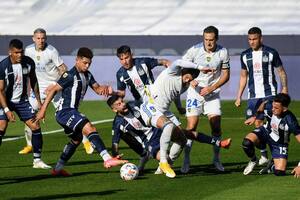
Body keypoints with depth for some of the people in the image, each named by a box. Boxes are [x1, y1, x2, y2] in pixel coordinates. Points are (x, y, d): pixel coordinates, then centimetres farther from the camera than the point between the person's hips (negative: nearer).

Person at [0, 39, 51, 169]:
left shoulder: (29, 62, -10)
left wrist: (38, 101, 9)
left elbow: (33, 81, 8)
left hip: (22, 100, 4)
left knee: (36, 127, -4)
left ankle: (37, 161, 8)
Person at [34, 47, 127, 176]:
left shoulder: (87, 75, 11)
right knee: (90, 128, -27)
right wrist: (43, 110, -14)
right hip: (65, 111, -11)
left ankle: (58, 169, 40)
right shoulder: (70, 75, -13)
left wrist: (103, 89, -20)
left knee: (76, 139, 28)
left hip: (72, 112, 11)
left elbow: (97, 88, 6)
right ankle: (107, 159, -42)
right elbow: (54, 90, -12)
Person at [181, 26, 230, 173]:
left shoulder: (223, 52, -6)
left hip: (212, 93, 2)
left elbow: (225, 75, 2)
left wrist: (212, 88, -10)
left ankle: (216, 159, 12)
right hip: (195, 91, -2)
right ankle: (186, 160, 1)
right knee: (191, 126, -9)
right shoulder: (194, 50, -13)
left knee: (216, 126, -3)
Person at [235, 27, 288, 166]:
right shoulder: (245, 55, 10)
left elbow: (281, 72, 4)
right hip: (253, 95, 4)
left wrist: (284, 88, -8)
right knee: (257, 124, 2)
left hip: (269, 94, -4)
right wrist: (239, 96, 15)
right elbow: (243, 76, 18)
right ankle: (263, 155, 8)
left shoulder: (271, 53, -1)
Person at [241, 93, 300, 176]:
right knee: (246, 143, -28)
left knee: (279, 172, -17)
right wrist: (255, 116, 12)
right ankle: (253, 161, 6)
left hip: (279, 143, -3)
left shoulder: (290, 121, -36)